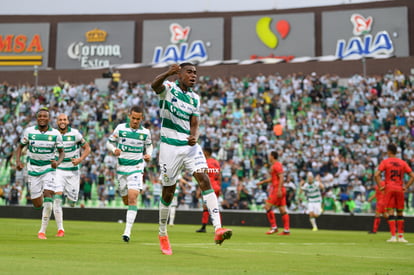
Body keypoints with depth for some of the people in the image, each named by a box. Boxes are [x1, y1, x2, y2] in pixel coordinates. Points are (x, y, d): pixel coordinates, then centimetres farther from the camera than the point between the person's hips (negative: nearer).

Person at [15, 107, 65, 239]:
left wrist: (58, 162, -17)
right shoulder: (29, 131, -4)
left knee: (48, 197, -19)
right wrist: (18, 161, -8)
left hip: (49, 168, -1)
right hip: (33, 170, 1)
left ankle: (42, 231, -12)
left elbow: (62, 152, 3)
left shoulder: (55, 134, -5)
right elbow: (20, 146, 9)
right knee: (37, 205, 1)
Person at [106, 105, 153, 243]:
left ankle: (127, 231, -18)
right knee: (126, 201, 10)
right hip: (121, 168, 2)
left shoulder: (145, 132, 0)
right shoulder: (120, 128, -2)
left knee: (132, 198, -17)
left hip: (136, 168, -2)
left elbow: (149, 145, 18)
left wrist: (148, 155, -3)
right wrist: (114, 150, -15)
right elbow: (109, 142, 6)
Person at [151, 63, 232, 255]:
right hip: (170, 147, -4)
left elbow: (194, 124, 9)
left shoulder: (194, 98, 12)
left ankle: (218, 229, -23)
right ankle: (163, 234, 24)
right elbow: (154, 85, -26)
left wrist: (194, 136, -14)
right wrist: (168, 73, -47)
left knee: (204, 180, -15)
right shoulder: (168, 88, -3)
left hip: (190, 146, 4)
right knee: (168, 192, 4)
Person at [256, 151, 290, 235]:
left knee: (267, 207, -7)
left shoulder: (276, 165, -11)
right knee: (282, 210, 6)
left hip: (277, 189, -10)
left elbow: (281, 178, -20)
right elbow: (272, 178, 30)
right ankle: (286, 230, 4)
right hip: (280, 190, 10)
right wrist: (262, 182, 30)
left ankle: (274, 227, -5)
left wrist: (279, 189, -25)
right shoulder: (273, 166, 20)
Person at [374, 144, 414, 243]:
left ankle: (393, 236, -10)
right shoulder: (403, 163, 7)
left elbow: (376, 175, -13)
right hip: (400, 190, 3)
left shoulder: (385, 162, -1)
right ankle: (401, 236, 14)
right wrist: (406, 187, 5)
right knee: (400, 213, 12)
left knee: (391, 212, -3)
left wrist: (380, 186, -4)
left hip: (389, 189, -3)